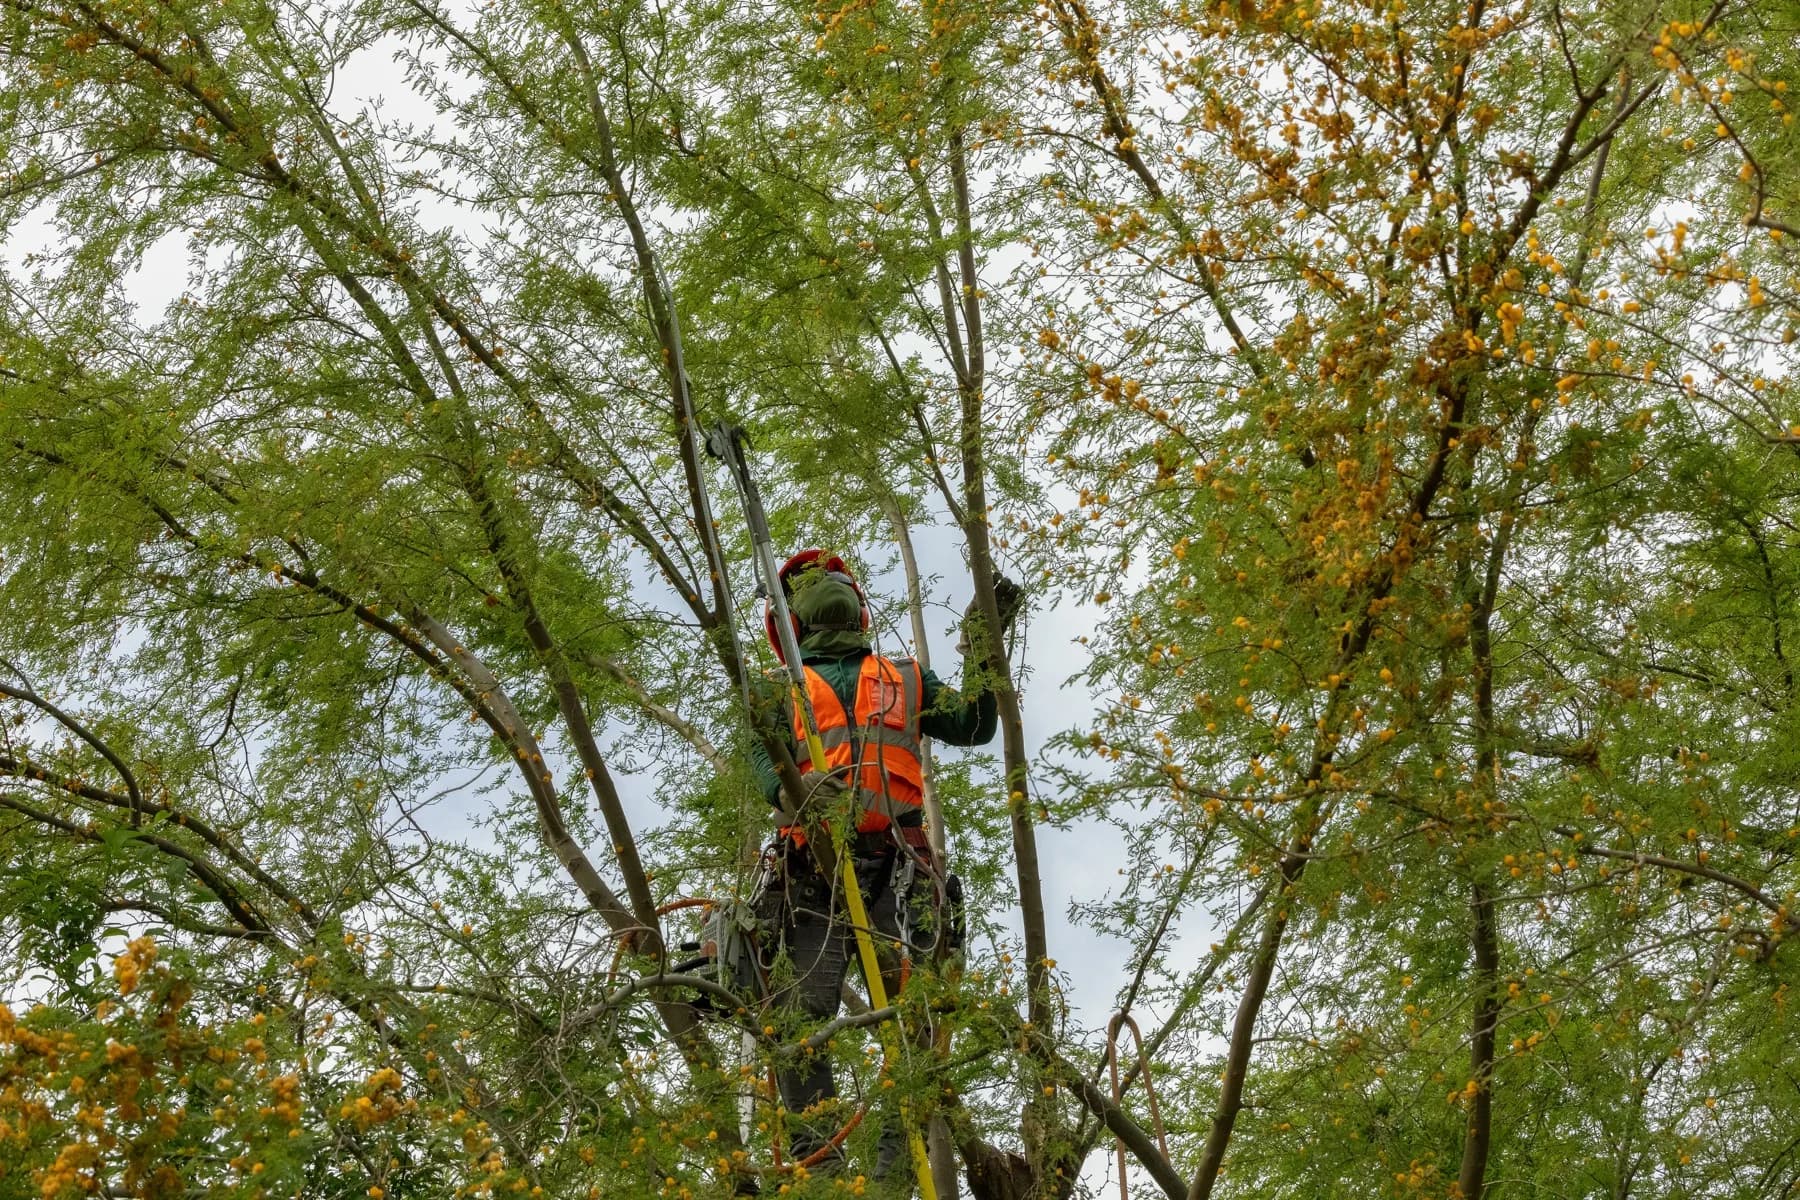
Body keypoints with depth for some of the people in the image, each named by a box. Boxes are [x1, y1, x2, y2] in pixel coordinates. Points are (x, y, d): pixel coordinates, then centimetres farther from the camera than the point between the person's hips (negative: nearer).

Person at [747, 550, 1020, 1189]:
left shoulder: (907, 680, 31)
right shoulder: (786, 691, 26)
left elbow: (973, 724, 20)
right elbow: (762, 760, 7)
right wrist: (796, 788, -18)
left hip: (894, 861, 0)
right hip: (813, 864, 0)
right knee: (800, 1005, -19)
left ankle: (900, 1154, -27)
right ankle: (817, 1158, -21)